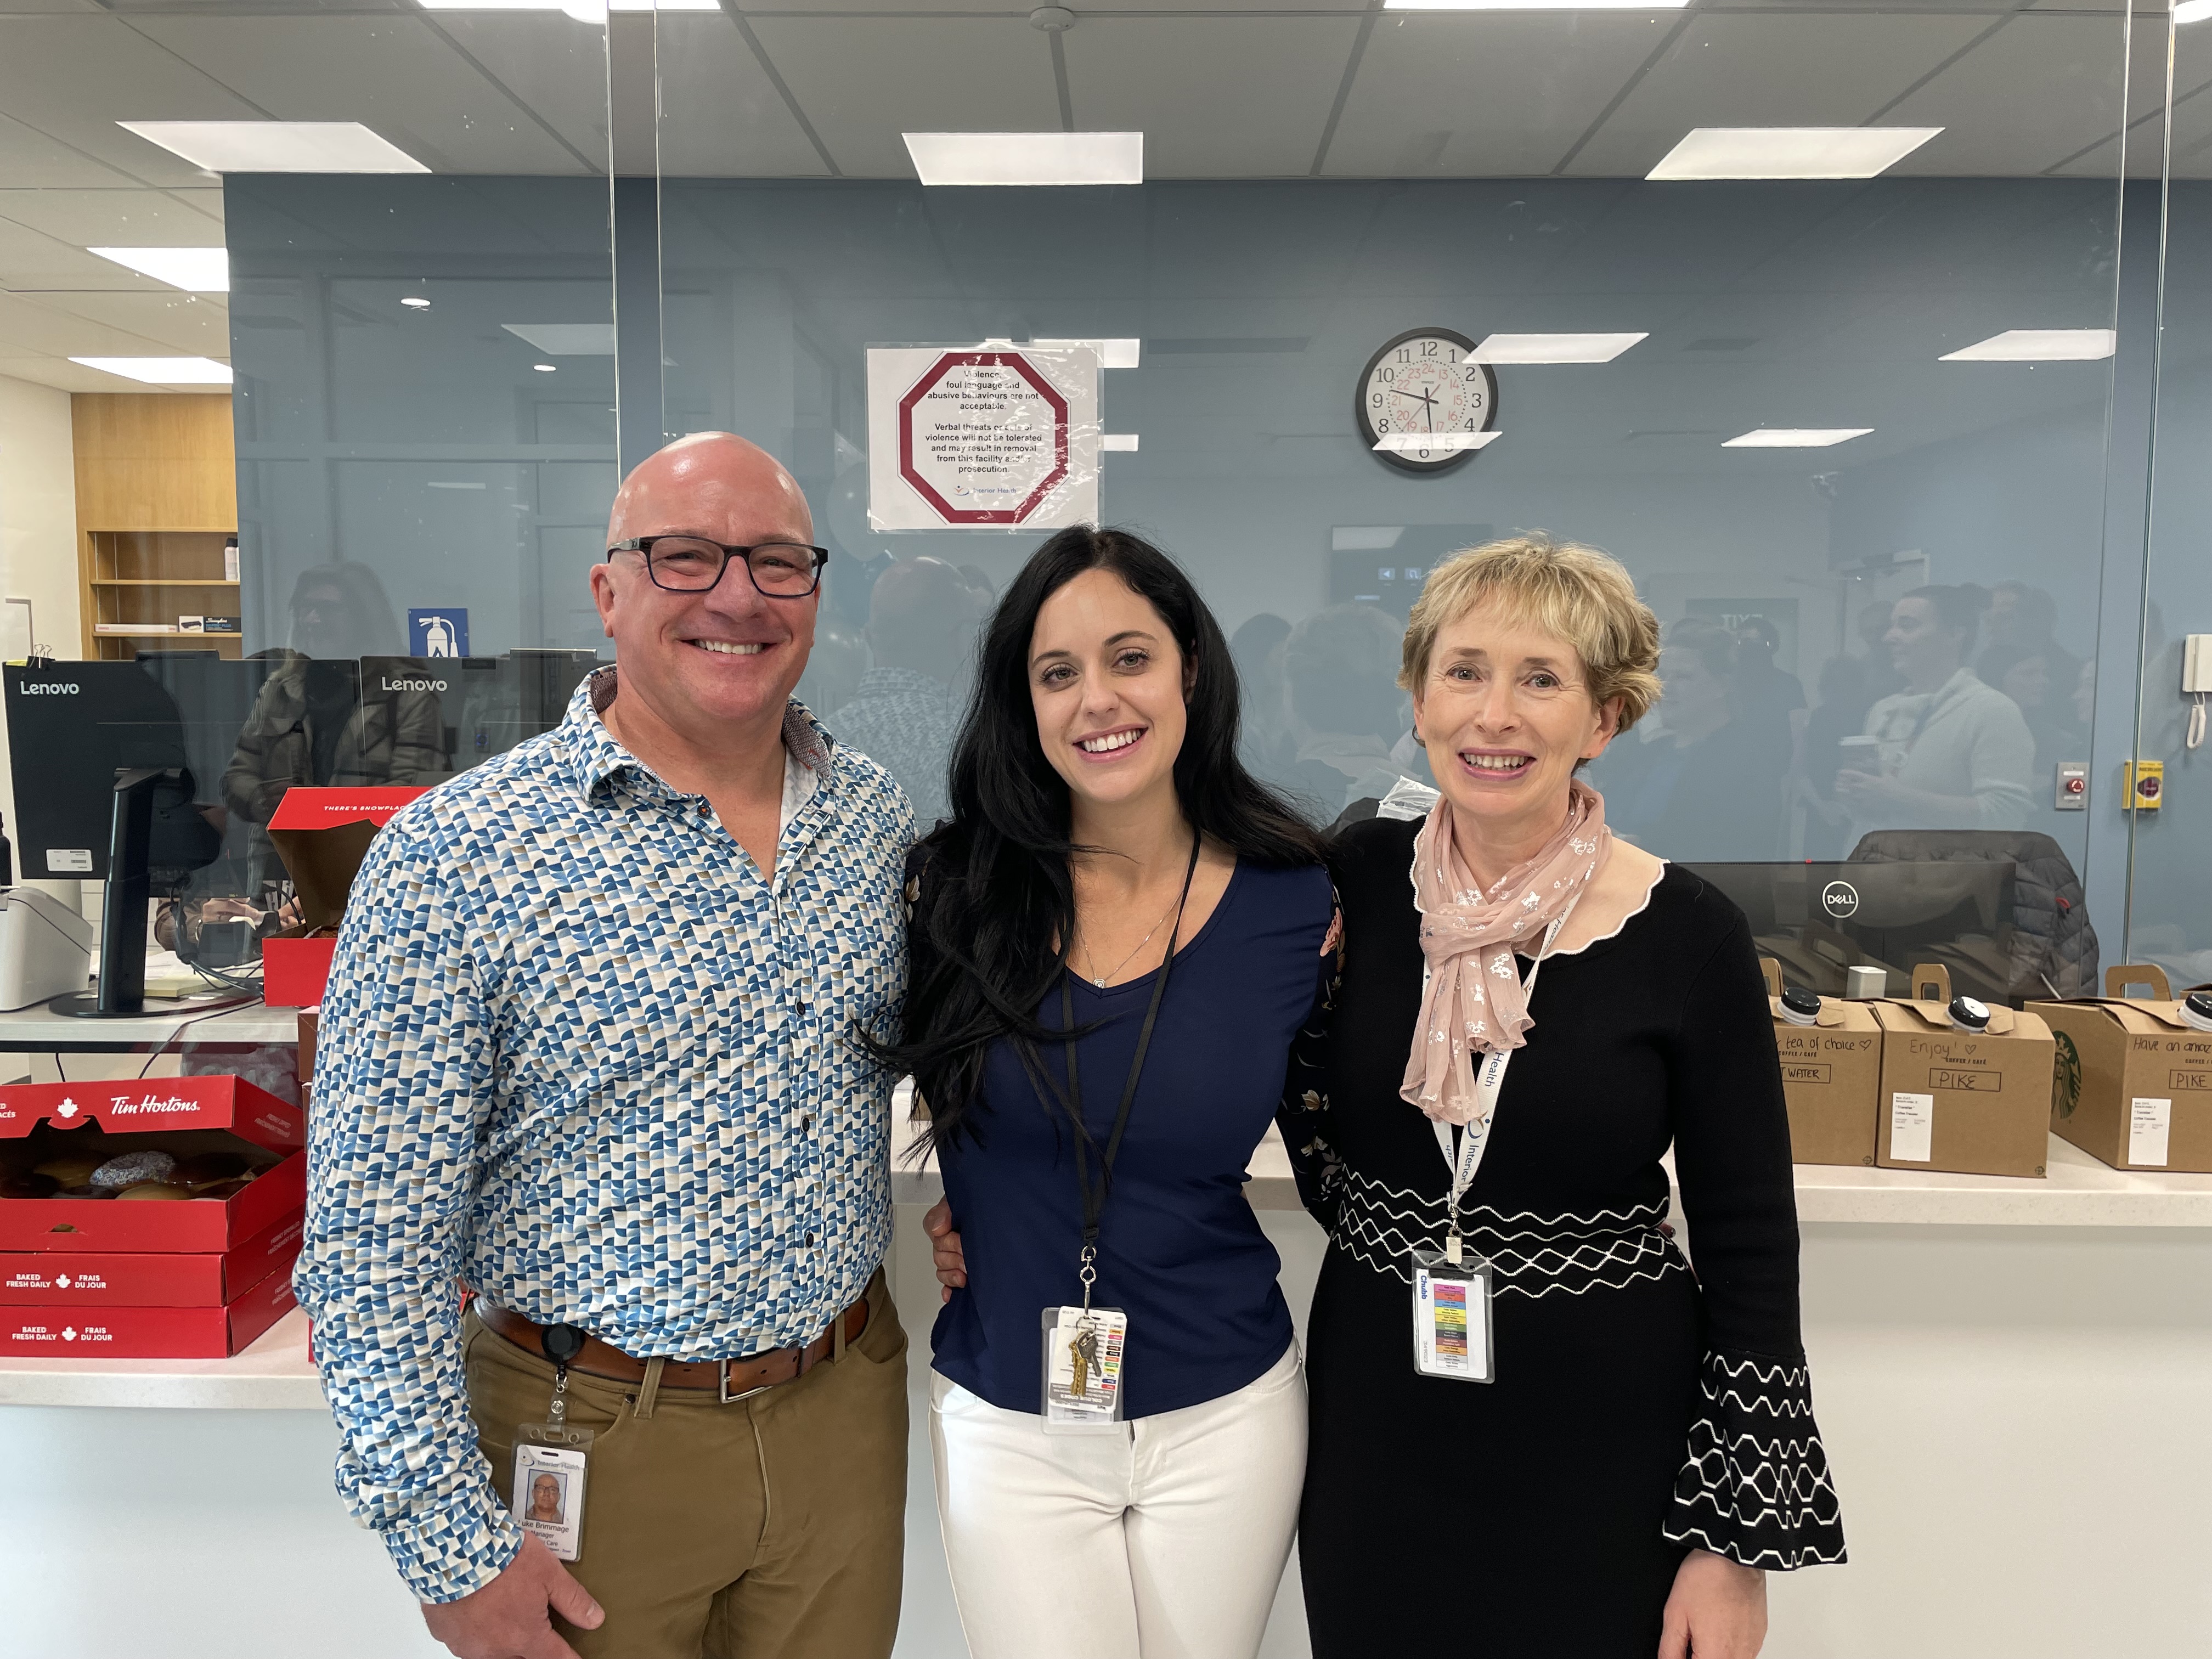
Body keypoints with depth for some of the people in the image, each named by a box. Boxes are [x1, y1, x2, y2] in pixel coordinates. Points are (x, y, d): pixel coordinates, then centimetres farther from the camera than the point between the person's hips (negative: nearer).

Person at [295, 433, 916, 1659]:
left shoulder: (878, 815, -1)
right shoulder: (455, 855, -16)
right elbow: (373, 1239, -14)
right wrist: (450, 1549, -12)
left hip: (846, 1414, 4)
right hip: (592, 1440, -4)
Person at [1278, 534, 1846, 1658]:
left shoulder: (1687, 936, -12)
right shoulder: (1358, 881, -6)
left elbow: (1750, 1248, -7)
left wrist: (1737, 1542, -6)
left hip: (1604, 1447, -2)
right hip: (1377, 1431, 3)